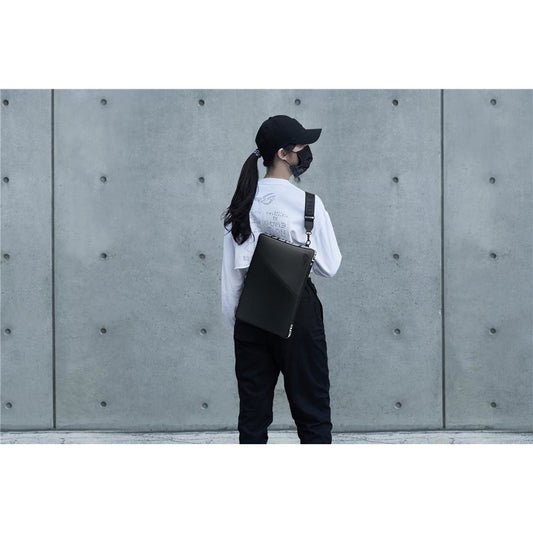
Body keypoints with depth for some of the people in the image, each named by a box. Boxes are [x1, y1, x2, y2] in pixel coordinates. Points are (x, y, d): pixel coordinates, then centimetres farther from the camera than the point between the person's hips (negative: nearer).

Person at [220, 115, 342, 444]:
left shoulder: (242, 204, 3)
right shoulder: (307, 204, -11)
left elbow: (230, 271, 5)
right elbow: (329, 266, -8)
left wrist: (235, 321, 14)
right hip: (297, 310, -5)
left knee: (253, 413, 9)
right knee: (312, 414, 3)